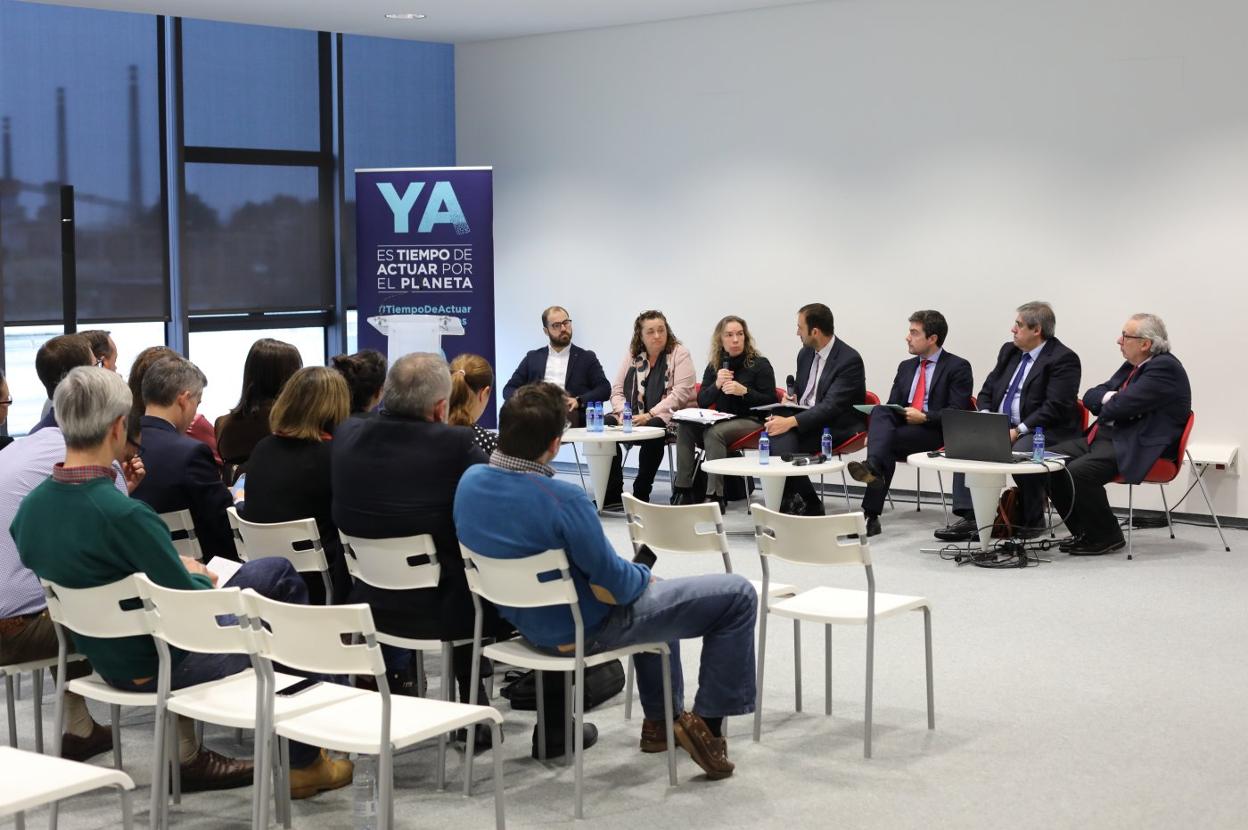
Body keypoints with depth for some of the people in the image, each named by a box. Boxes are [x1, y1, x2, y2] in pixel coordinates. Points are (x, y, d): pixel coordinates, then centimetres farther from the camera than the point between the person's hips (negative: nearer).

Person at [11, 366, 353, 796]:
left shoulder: (31, 507, -7)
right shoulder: (126, 515, -32)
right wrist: (199, 577, -1)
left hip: (107, 658, 8)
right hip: (162, 667, -7)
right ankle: (304, 759, 25)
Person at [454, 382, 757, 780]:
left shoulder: (469, 481, -9)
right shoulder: (563, 499, -32)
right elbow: (615, 586, -22)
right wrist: (644, 576, 2)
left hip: (525, 620, 8)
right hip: (583, 631, -8)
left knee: (654, 594, 35)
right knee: (738, 595, 1)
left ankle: (661, 718, 40)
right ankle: (708, 722, 9)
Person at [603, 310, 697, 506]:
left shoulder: (679, 354, -1)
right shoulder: (632, 356, 14)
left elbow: (681, 393, -12)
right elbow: (617, 390, 12)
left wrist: (650, 415, -19)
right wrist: (623, 413, -10)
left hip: (666, 419, -5)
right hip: (631, 419, 5)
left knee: (653, 429, -37)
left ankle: (641, 495, -23)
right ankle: (612, 495, -15)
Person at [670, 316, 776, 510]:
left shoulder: (760, 364, -3)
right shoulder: (714, 365, 11)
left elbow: (770, 402, -8)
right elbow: (702, 402, 7)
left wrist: (744, 391, -22)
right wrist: (717, 385, -12)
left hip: (751, 421, -5)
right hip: (722, 420, 5)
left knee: (713, 433, -33)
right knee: (685, 427, -21)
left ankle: (715, 496, -32)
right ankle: (682, 491, -21)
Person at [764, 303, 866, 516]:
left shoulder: (850, 360, -14)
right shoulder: (806, 353, 11)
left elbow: (831, 406, -22)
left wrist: (791, 421, -31)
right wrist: (791, 396, 1)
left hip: (834, 427, -6)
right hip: (802, 418, 7)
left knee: (784, 438, -30)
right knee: (773, 430, -26)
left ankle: (808, 505, -13)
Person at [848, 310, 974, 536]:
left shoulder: (958, 367, 3)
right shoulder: (906, 367, 23)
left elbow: (957, 413, -7)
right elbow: (892, 406, 16)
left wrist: (924, 417, -18)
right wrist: (875, 430, -5)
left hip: (936, 434, -5)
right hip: (901, 428, 5)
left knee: (887, 441, -32)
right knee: (879, 411, -28)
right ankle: (874, 468, -53)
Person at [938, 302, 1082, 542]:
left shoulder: (1063, 359, -9)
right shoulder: (1009, 351, 15)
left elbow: (1055, 407, -18)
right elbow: (987, 392, 17)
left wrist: (1018, 431, -24)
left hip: (1041, 432, -7)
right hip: (1000, 427, 7)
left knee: (1020, 452, -36)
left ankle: (1033, 522, -13)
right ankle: (969, 519, -21)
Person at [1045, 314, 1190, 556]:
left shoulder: (1165, 368, -12)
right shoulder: (1131, 367, 18)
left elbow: (1121, 406, -21)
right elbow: (1090, 397, 16)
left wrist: (1106, 402, 1)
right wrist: (1110, 397, -6)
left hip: (1137, 449, -10)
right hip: (1104, 436, 10)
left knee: (1078, 472, -29)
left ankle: (1106, 537, -8)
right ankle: (1084, 533, 4)